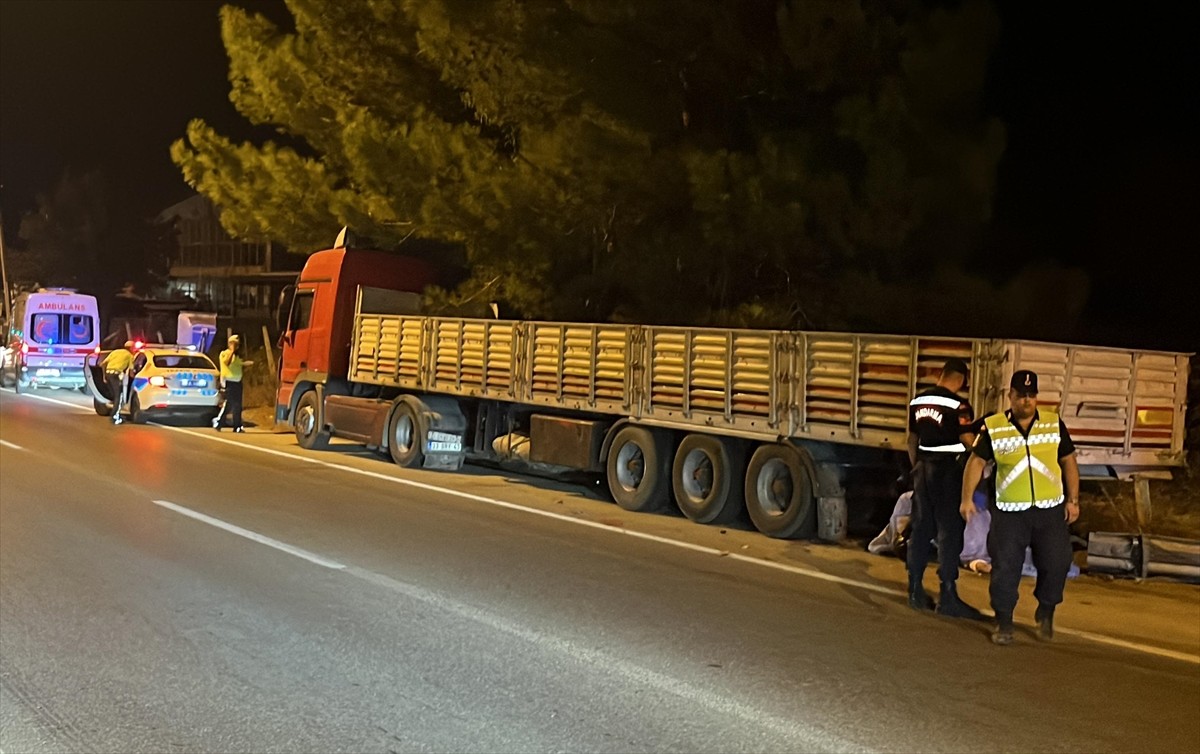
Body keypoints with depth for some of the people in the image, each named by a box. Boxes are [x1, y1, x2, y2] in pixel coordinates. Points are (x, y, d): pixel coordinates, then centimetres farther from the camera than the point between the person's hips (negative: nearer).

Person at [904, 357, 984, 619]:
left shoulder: (917, 402, 9)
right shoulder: (958, 405, -13)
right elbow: (969, 441, -16)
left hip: (923, 467, 7)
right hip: (948, 469, -7)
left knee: (921, 528, 12)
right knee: (949, 531, -2)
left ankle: (916, 591, 17)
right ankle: (947, 596, -2)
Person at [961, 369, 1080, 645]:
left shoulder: (1054, 424, 4)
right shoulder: (992, 428, -1)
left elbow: (1068, 461, 11)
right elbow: (977, 461, 3)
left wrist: (1073, 500, 6)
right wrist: (967, 498, -5)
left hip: (1050, 510, 1)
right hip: (1009, 511, -1)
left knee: (1056, 563, 1)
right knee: (1005, 567, -1)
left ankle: (1045, 613, 26)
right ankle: (1003, 622, 12)